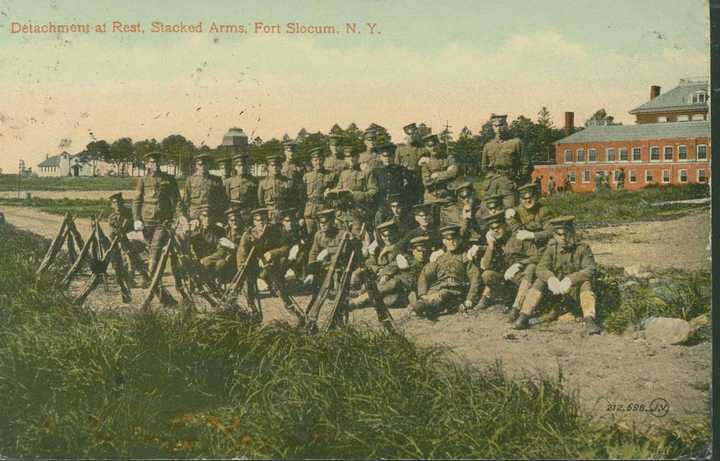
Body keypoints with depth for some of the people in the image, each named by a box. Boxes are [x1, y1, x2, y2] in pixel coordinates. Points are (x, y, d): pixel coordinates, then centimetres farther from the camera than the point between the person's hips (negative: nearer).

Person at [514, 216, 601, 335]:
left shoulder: (582, 248, -9)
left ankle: (589, 320, -42)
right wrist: (551, 279, -36)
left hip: (575, 288, -2)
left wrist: (569, 280, -35)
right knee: (540, 281, -20)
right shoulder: (552, 248, -2)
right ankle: (524, 317, -25)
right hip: (556, 285, 3)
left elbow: (590, 269, -20)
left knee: (585, 283, -31)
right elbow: (541, 268, -13)